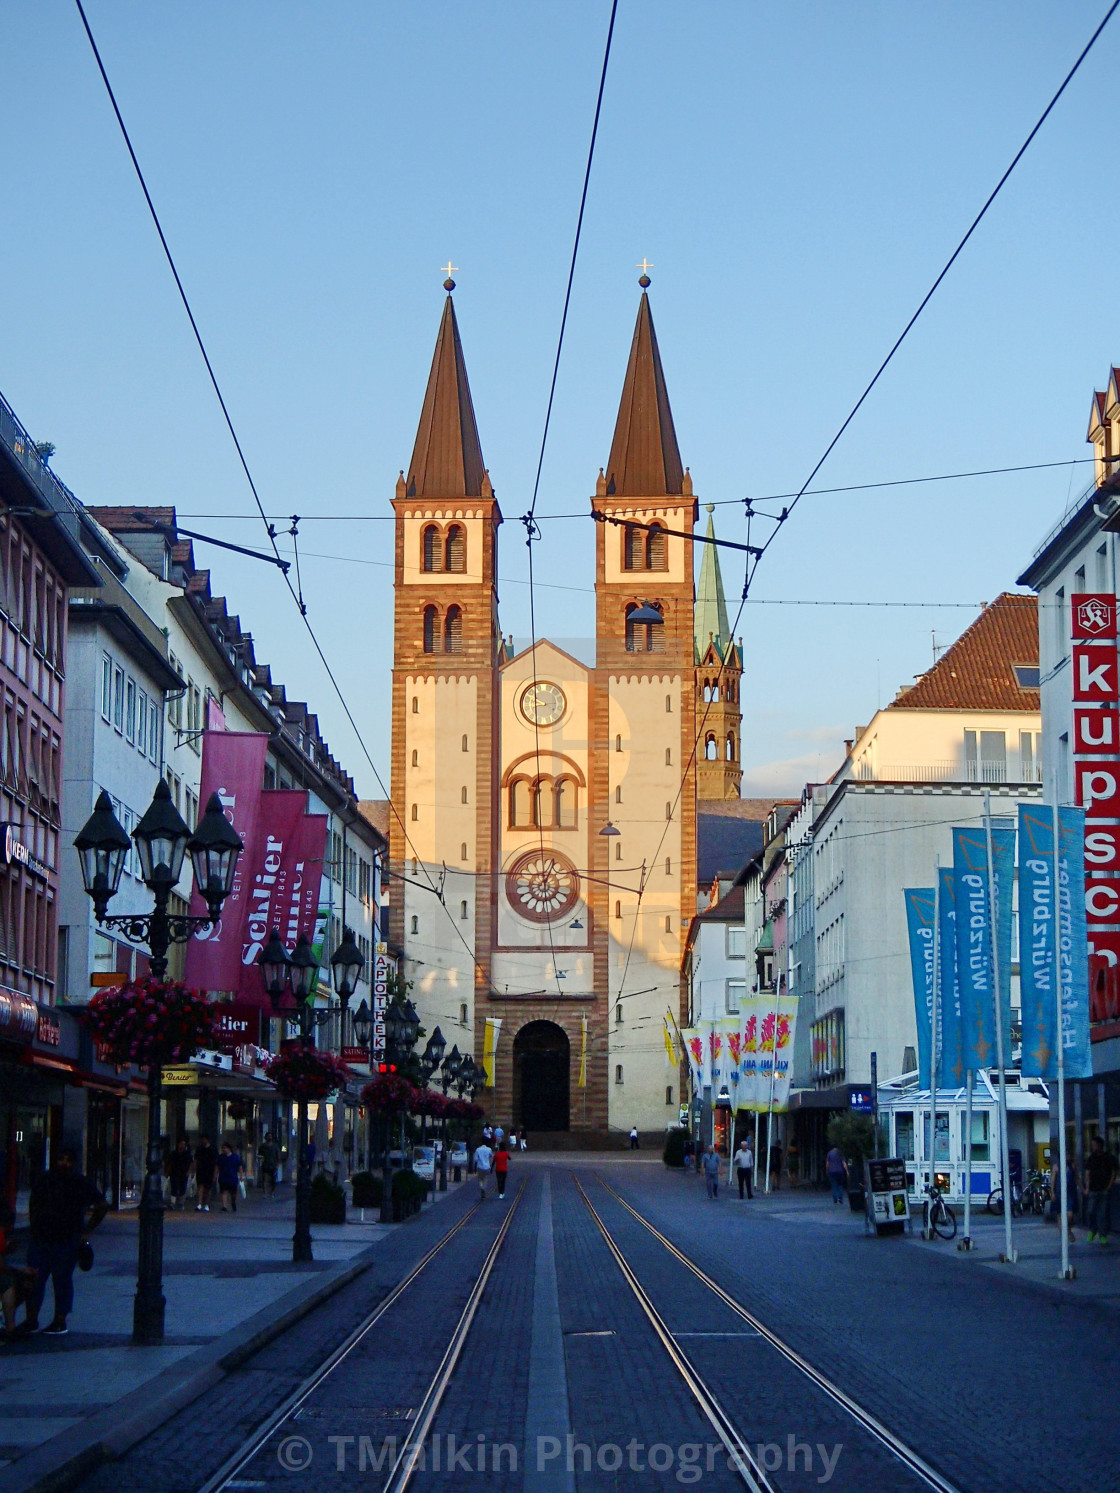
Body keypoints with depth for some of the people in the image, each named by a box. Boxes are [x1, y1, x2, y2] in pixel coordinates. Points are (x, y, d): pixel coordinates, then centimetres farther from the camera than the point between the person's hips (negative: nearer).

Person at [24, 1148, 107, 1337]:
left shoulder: (81, 1184, -2)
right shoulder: (43, 1179, 9)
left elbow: (102, 1206, 2)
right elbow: (33, 1205, 21)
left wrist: (87, 1231, 0)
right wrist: (33, 1227, 11)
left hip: (66, 1241, -4)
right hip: (40, 1238, 4)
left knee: (62, 1280, 1)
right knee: (34, 1279, 3)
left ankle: (60, 1322, 8)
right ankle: (31, 1320, 11)